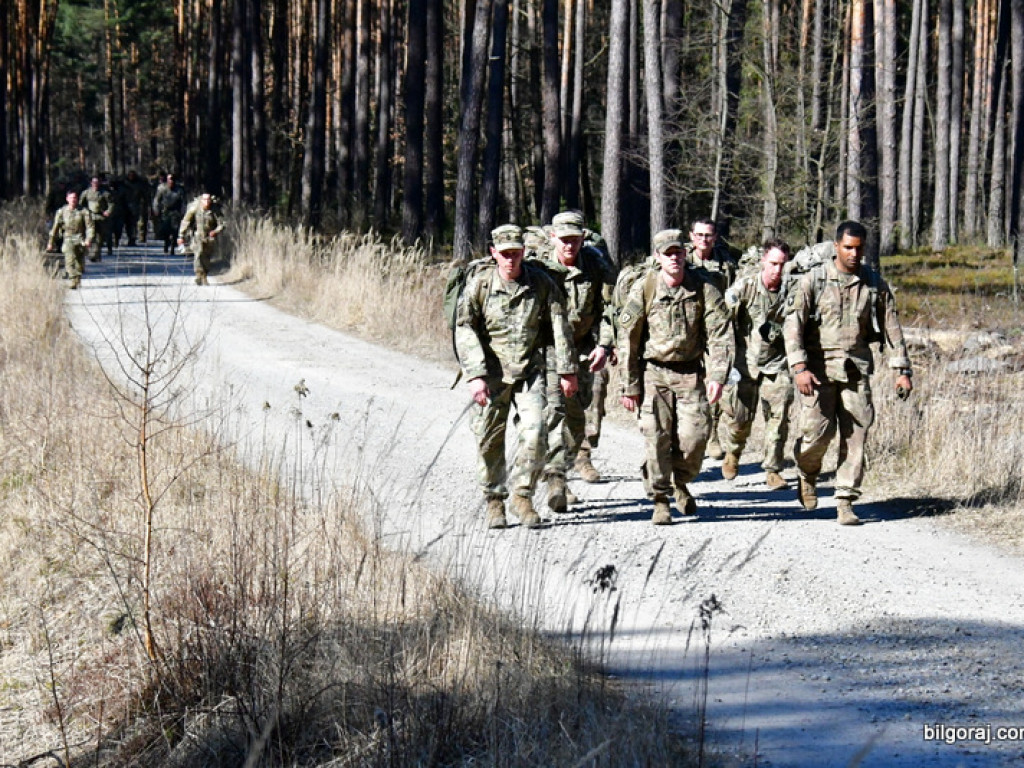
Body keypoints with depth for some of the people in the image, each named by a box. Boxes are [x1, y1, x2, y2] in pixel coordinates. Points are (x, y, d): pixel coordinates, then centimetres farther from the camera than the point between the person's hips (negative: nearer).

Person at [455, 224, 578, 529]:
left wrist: (566, 370, 4)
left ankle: (522, 495, 2)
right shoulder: (479, 283, -5)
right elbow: (464, 330, -6)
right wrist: (475, 375, -14)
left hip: (529, 370, 1)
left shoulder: (540, 282, -2)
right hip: (491, 371, -1)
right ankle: (494, 500, 19)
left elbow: (559, 325, 4)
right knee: (490, 437, 2)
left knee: (534, 430, -13)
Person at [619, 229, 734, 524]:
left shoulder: (703, 289, -3)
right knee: (657, 437, -8)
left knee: (695, 434, -8)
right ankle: (660, 501, 5)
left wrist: (717, 376, -15)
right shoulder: (643, 289, -5)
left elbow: (720, 334, -4)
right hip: (654, 371, -1)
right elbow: (628, 339, 0)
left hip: (691, 371, 1)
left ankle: (681, 483, 21)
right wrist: (630, 386, -1)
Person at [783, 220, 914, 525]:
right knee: (818, 431, -9)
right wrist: (799, 367, -19)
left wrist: (902, 369, 5)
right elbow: (793, 323, -8)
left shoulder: (875, 285, 7)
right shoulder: (813, 281, -2)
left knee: (855, 433, -5)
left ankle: (845, 501, 1)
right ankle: (807, 471, 24)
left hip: (857, 368, 2)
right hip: (819, 367, -2)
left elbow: (892, 327, 11)